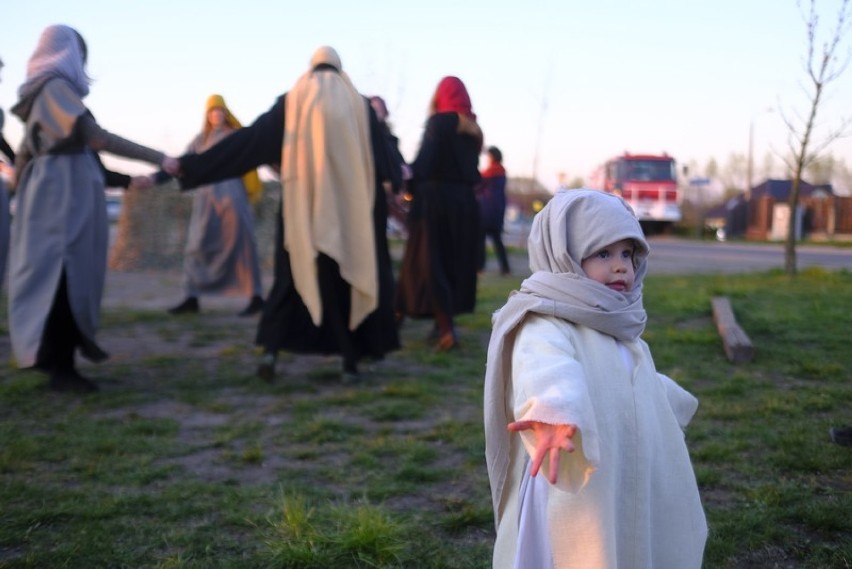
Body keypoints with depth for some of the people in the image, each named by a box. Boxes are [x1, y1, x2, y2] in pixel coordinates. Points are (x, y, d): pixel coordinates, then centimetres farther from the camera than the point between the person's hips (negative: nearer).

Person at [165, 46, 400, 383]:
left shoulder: (291, 103, 6)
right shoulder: (358, 105, 7)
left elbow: (248, 138, 1)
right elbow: (383, 158, 9)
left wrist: (192, 165, 4)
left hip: (304, 207, 0)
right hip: (351, 208, 0)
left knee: (293, 276, 10)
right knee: (350, 277, 7)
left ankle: (271, 349, -6)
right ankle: (351, 361, 5)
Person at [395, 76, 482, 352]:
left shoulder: (439, 121, -7)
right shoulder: (474, 129, 13)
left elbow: (424, 161, -15)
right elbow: (471, 168, 13)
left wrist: (409, 186, -9)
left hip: (435, 198, -6)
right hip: (464, 202, 6)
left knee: (429, 260, -1)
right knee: (454, 261, 13)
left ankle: (447, 329, -10)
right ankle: (444, 323, 20)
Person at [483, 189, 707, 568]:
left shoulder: (620, 330, 9)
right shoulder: (547, 326, -20)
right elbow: (546, 366, -44)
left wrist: (672, 402, 49)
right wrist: (554, 412, -65)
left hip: (629, 494, 9)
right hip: (574, 502, -8)